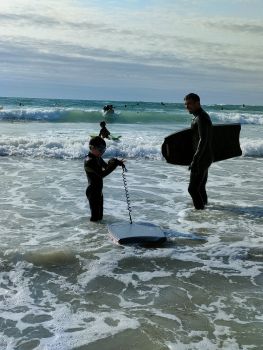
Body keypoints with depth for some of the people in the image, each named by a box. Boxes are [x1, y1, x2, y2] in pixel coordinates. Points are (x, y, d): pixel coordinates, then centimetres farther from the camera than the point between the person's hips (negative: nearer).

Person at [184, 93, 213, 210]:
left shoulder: (201, 118, -16)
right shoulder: (198, 117, 15)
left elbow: (203, 140, -24)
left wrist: (195, 160, -26)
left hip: (202, 158, -10)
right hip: (205, 158, 10)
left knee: (193, 188, -10)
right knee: (200, 187, 19)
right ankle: (203, 205, 30)